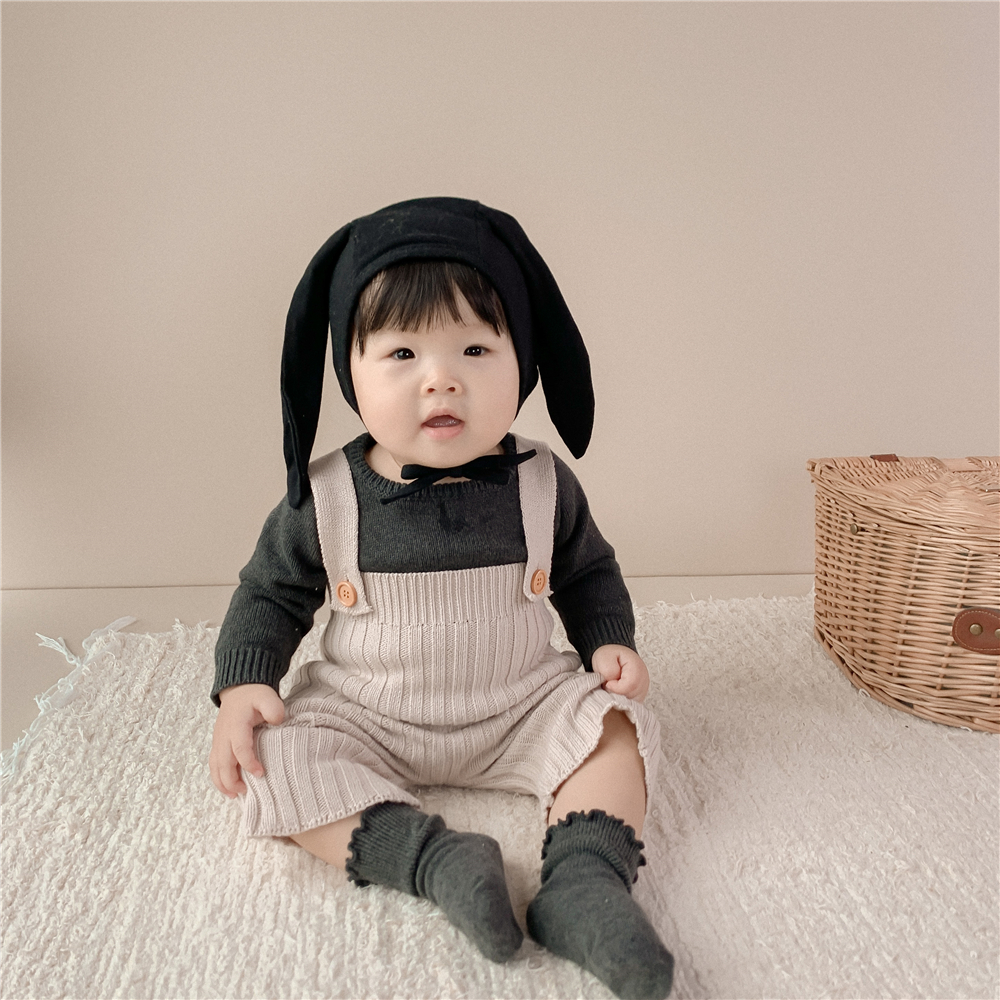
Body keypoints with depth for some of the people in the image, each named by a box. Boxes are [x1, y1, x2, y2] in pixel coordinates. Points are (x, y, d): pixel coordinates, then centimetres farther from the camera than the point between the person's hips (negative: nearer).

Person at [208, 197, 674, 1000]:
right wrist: (242, 686, -11)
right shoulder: (326, 498, -12)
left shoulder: (543, 486, -9)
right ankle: (433, 858, -32)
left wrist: (610, 643, -7)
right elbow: (271, 591, 2)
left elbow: (588, 574, 9)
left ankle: (583, 877, -29)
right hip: (364, 716, 0)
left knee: (618, 724, -18)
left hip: (522, 708, 1)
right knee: (274, 755, -23)